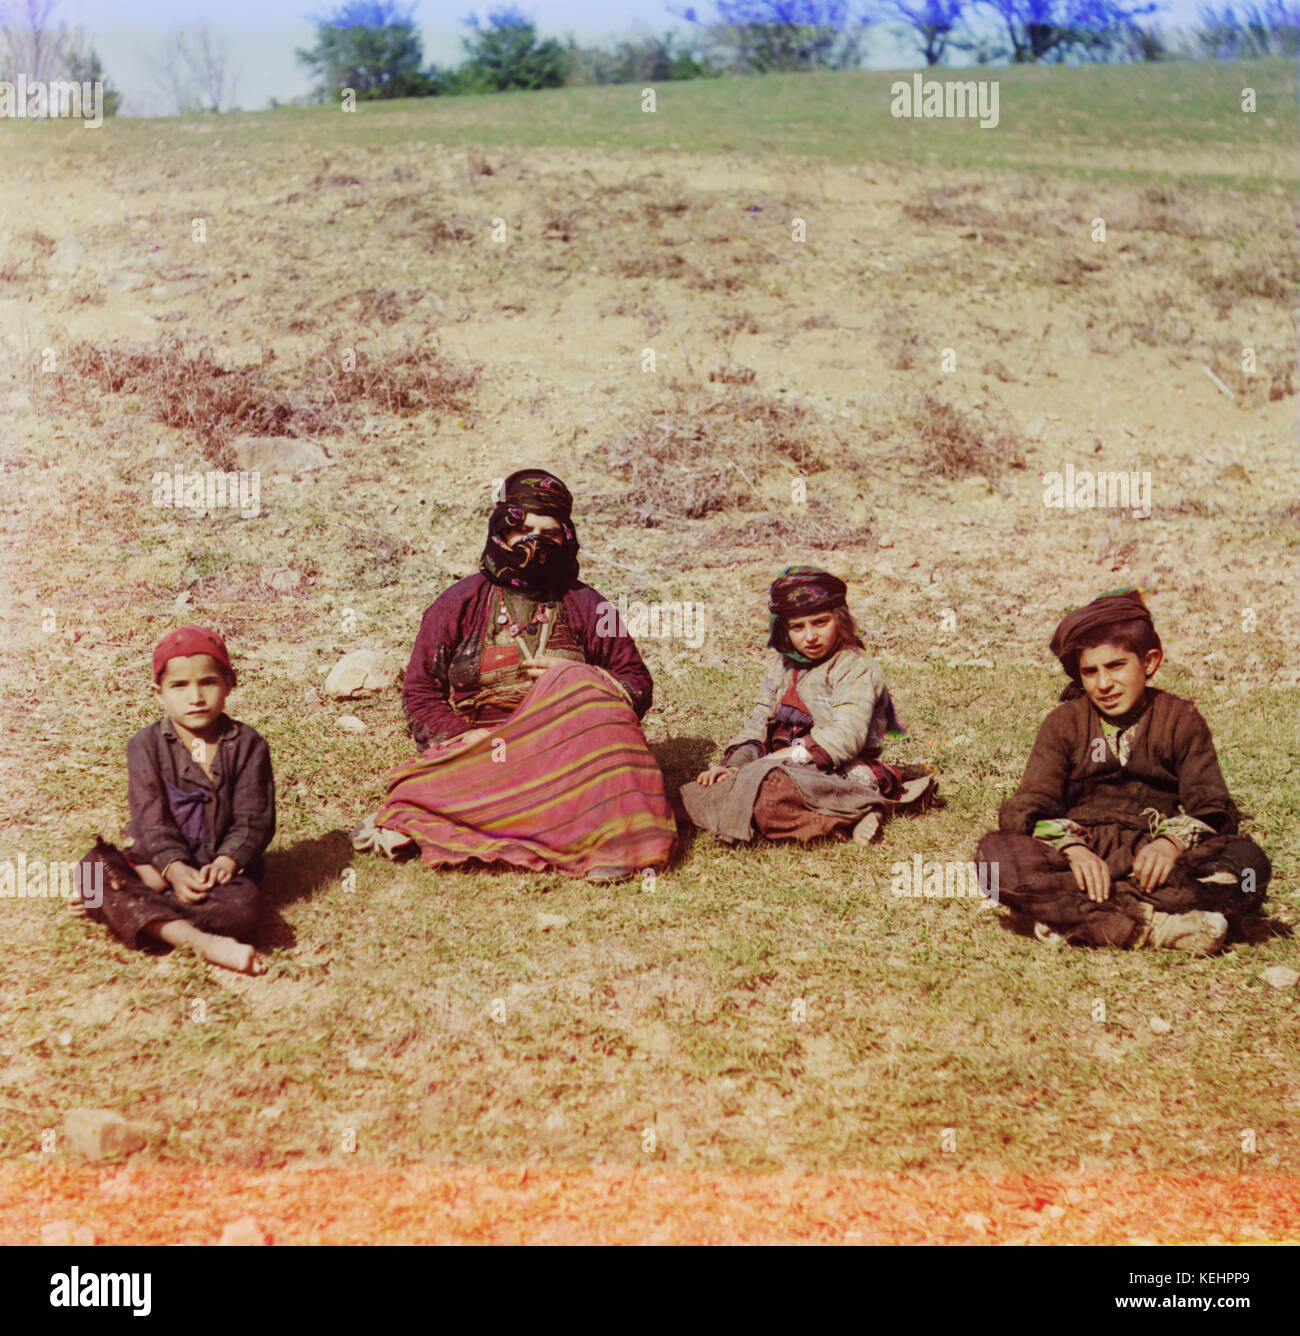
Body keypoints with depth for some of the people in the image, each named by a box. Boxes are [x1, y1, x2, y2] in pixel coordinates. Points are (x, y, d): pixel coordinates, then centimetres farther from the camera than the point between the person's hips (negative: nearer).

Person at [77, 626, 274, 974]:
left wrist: (225, 861, -22)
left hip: (220, 868, -1)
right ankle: (201, 941, -42)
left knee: (244, 905, -35)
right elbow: (151, 818, -8)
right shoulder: (146, 745, 2)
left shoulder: (247, 744, 1)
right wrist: (175, 868, -24)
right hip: (160, 862, 2)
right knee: (93, 867, -28)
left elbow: (253, 818, -4)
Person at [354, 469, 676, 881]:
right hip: (481, 744, -1)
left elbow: (638, 688, 12)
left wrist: (579, 680, -8)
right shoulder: (460, 604, 10)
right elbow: (419, 693, 10)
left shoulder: (586, 607, 11)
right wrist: (463, 740, -9)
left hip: (563, 747, 1)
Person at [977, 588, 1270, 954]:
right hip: (1083, 860, 0)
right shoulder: (1065, 722, 9)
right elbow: (1027, 809, -2)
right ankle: (1160, 928, -38)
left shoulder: (1180, 719, 9)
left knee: (1248, 860, -28)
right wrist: (1072, 848, -24)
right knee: (998, 850, -30)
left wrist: (1172, 842, -23)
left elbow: (1213, 808, 0)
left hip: (1151, 862, 0)